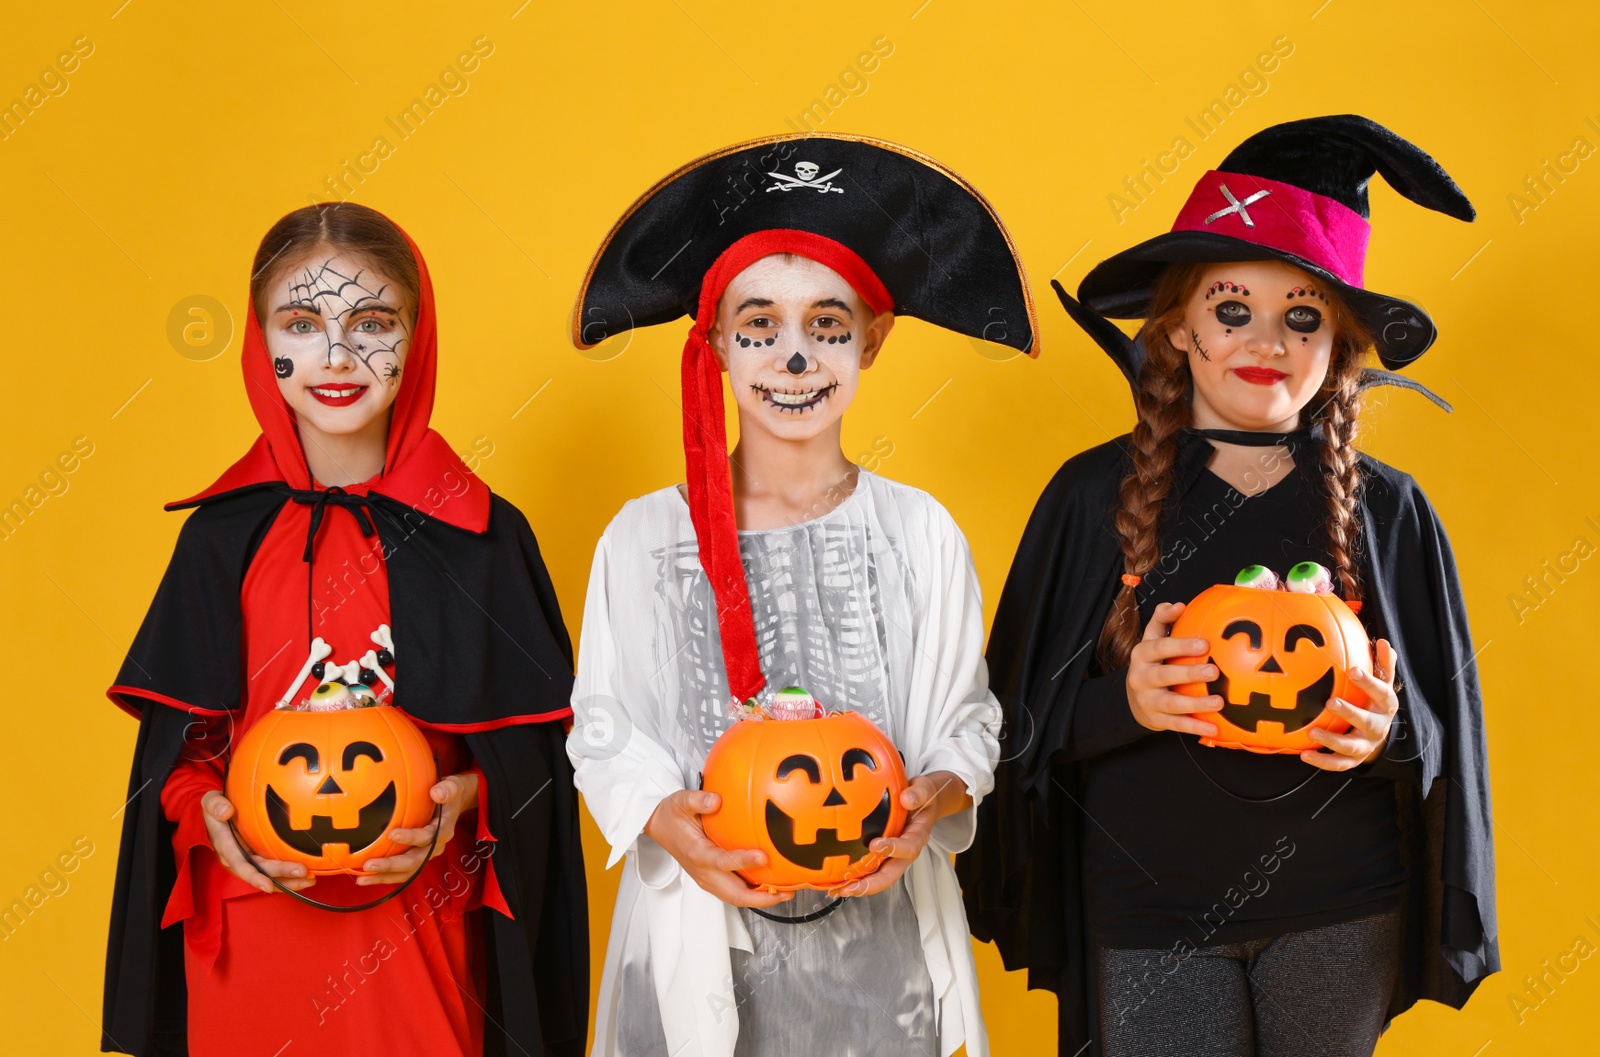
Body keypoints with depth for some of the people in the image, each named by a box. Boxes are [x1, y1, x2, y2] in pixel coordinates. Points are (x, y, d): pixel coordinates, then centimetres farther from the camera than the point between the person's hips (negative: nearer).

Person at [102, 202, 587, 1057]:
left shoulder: (482, 536, -4)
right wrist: (207, 812, -13)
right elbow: (177, 732, 6)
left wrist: (464, 797, -17)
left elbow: (530, 733, 0)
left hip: (418, 932, -1)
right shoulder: (223, 536, 1)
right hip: (251, 931, 1)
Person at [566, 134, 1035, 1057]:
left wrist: (935, 798, -16)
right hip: (702, 939, 0)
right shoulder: (645, 538, -1)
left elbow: (967, 720, 4)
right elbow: (604, 727, 1)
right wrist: (665, 819, -17)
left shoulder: (921, 533, 1)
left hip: (878, 934, 1)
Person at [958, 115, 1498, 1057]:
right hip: (1147, 912, -1)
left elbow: (1445, 728, 5)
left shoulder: (1388, 510, 0)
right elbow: (1028, 721, -2)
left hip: (1341, 922, 2)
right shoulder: (1096, 495, -4)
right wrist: (1125, 702, -21)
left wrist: (1388, 732, -17)